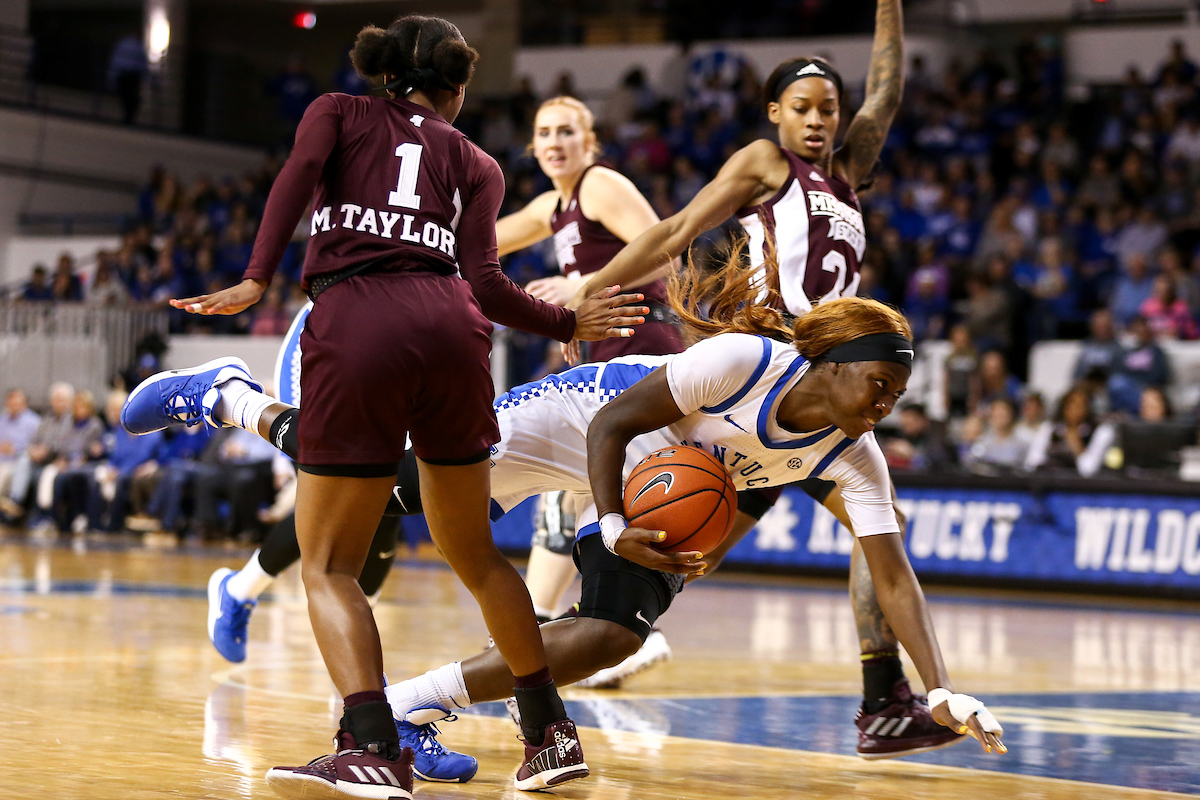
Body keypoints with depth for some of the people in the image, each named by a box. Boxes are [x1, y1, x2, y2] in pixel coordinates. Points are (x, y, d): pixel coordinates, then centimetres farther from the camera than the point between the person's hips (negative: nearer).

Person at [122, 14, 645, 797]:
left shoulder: (339, 111, 21)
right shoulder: (475, 163, 23)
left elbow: (299, 173, -2)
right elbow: (485, 282, 9)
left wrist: (256, 281, -11)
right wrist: (571, 325, 23)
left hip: (354, 327, -2)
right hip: (449, 323, 3)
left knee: (328, 564, 4)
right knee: (474, 553, 20)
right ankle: (552, 733, 25)